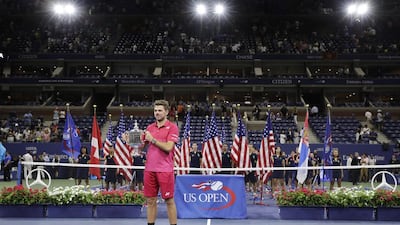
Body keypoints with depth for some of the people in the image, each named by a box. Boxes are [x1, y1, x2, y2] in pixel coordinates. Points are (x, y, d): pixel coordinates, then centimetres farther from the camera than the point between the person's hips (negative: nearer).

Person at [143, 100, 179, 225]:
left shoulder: (172, 127, -2)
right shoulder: (150, 128, 13)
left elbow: (168, 147, -13)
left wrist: (153, 139, -12)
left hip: (165, 170, -5)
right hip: (149, 169, 5)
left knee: (169, 201, 2)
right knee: (150, 200, 8)